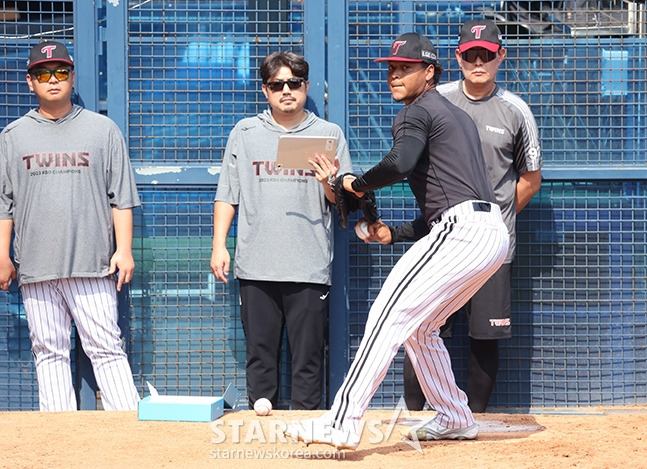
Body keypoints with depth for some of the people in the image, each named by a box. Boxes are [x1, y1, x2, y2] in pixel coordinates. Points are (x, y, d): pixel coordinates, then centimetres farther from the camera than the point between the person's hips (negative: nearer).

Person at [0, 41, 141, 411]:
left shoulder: (103, 130, 8)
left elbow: (121, 197, 6)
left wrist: (124, 249, -3)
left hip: (93, 267, -2)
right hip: (35, 269, 2)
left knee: (106, 348, -5)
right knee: (49, 352, 3)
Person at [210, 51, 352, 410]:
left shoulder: (329, 134, 9)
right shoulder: (245, 133, 13)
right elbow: (227, 194, 13)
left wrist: (329, 183, -13)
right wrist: (219, 245, 4)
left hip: (310, 268, -1)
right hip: (256, 267, 1)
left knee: (308, 357, -2)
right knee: (260, 355, 2)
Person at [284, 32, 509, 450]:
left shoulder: (418, 111, -1)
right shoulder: (459, 116, 28)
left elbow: (400, 163, -22)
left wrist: (356, 185, -5)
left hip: (461, 228, -10)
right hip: (494, 232, 10)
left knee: (389, 316, -15)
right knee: (419, 326, 22)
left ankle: (344, 422, -23)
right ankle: (456, 420, 26)